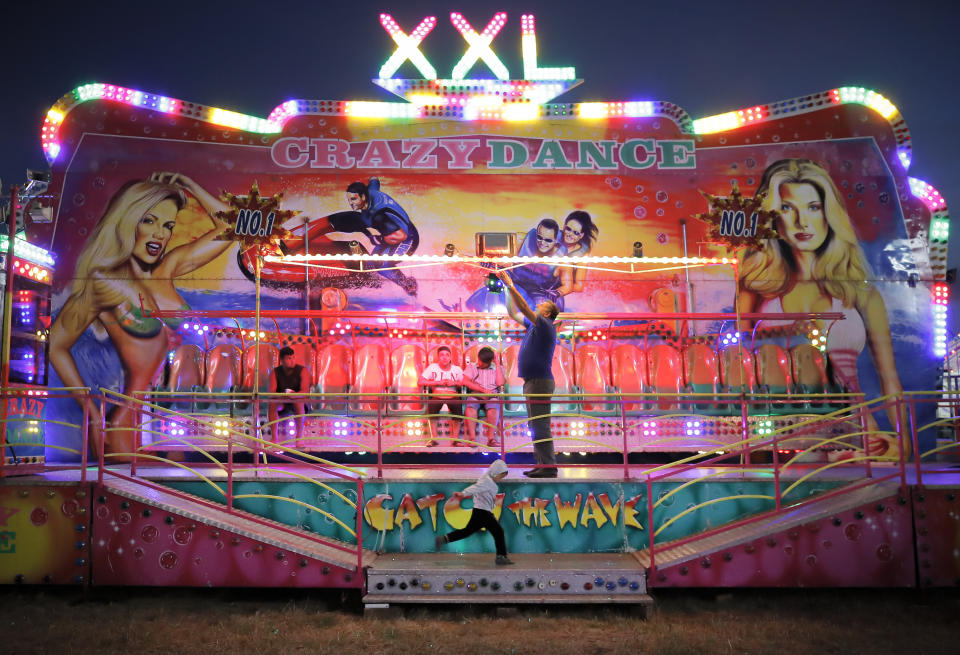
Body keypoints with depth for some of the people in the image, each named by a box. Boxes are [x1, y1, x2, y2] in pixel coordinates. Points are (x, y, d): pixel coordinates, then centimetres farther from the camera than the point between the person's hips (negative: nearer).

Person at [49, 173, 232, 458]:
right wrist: (94, 415, -2)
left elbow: (228, 227, 15)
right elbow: (57, 347, 1)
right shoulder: (105, 283, -5)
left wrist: (188, 185, 9)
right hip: (134, 423, -5)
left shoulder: (167, 269, 10)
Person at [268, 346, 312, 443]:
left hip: (298, 400, -2)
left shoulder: (302, 371, -10)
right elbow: (271, 392, -11)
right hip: (282, 402, 3)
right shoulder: (275, 372, -1)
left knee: (299, 403, -37)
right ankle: (275, 438, -28)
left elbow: (305, 391, -21)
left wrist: (295, 394, -43)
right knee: (272, 404, -30)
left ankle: (299, 437, -35)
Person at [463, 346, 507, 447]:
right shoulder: (471, 366, 18)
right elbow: (466, 381, 1)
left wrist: (497, 363, 3)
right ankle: (472, 438, -38)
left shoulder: (497, 368, 17)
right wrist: (483, 390, -8)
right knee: (470, 407, -33)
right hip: (475, 394, 0)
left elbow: (501, 383, -2)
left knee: (493, 408, -34)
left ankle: (492, 438, -37)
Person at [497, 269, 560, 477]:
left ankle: (549, 467, -7)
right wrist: (507, 285, 17)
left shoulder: (546, 326, -9)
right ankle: (542, 464, 17)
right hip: (532, 382, 10)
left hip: (540, 382, -10)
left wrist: (510, 285, -13)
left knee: (540, 426, -9)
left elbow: (524, 308, -17)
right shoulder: (534, 326, 16)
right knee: (536, 426, 11)